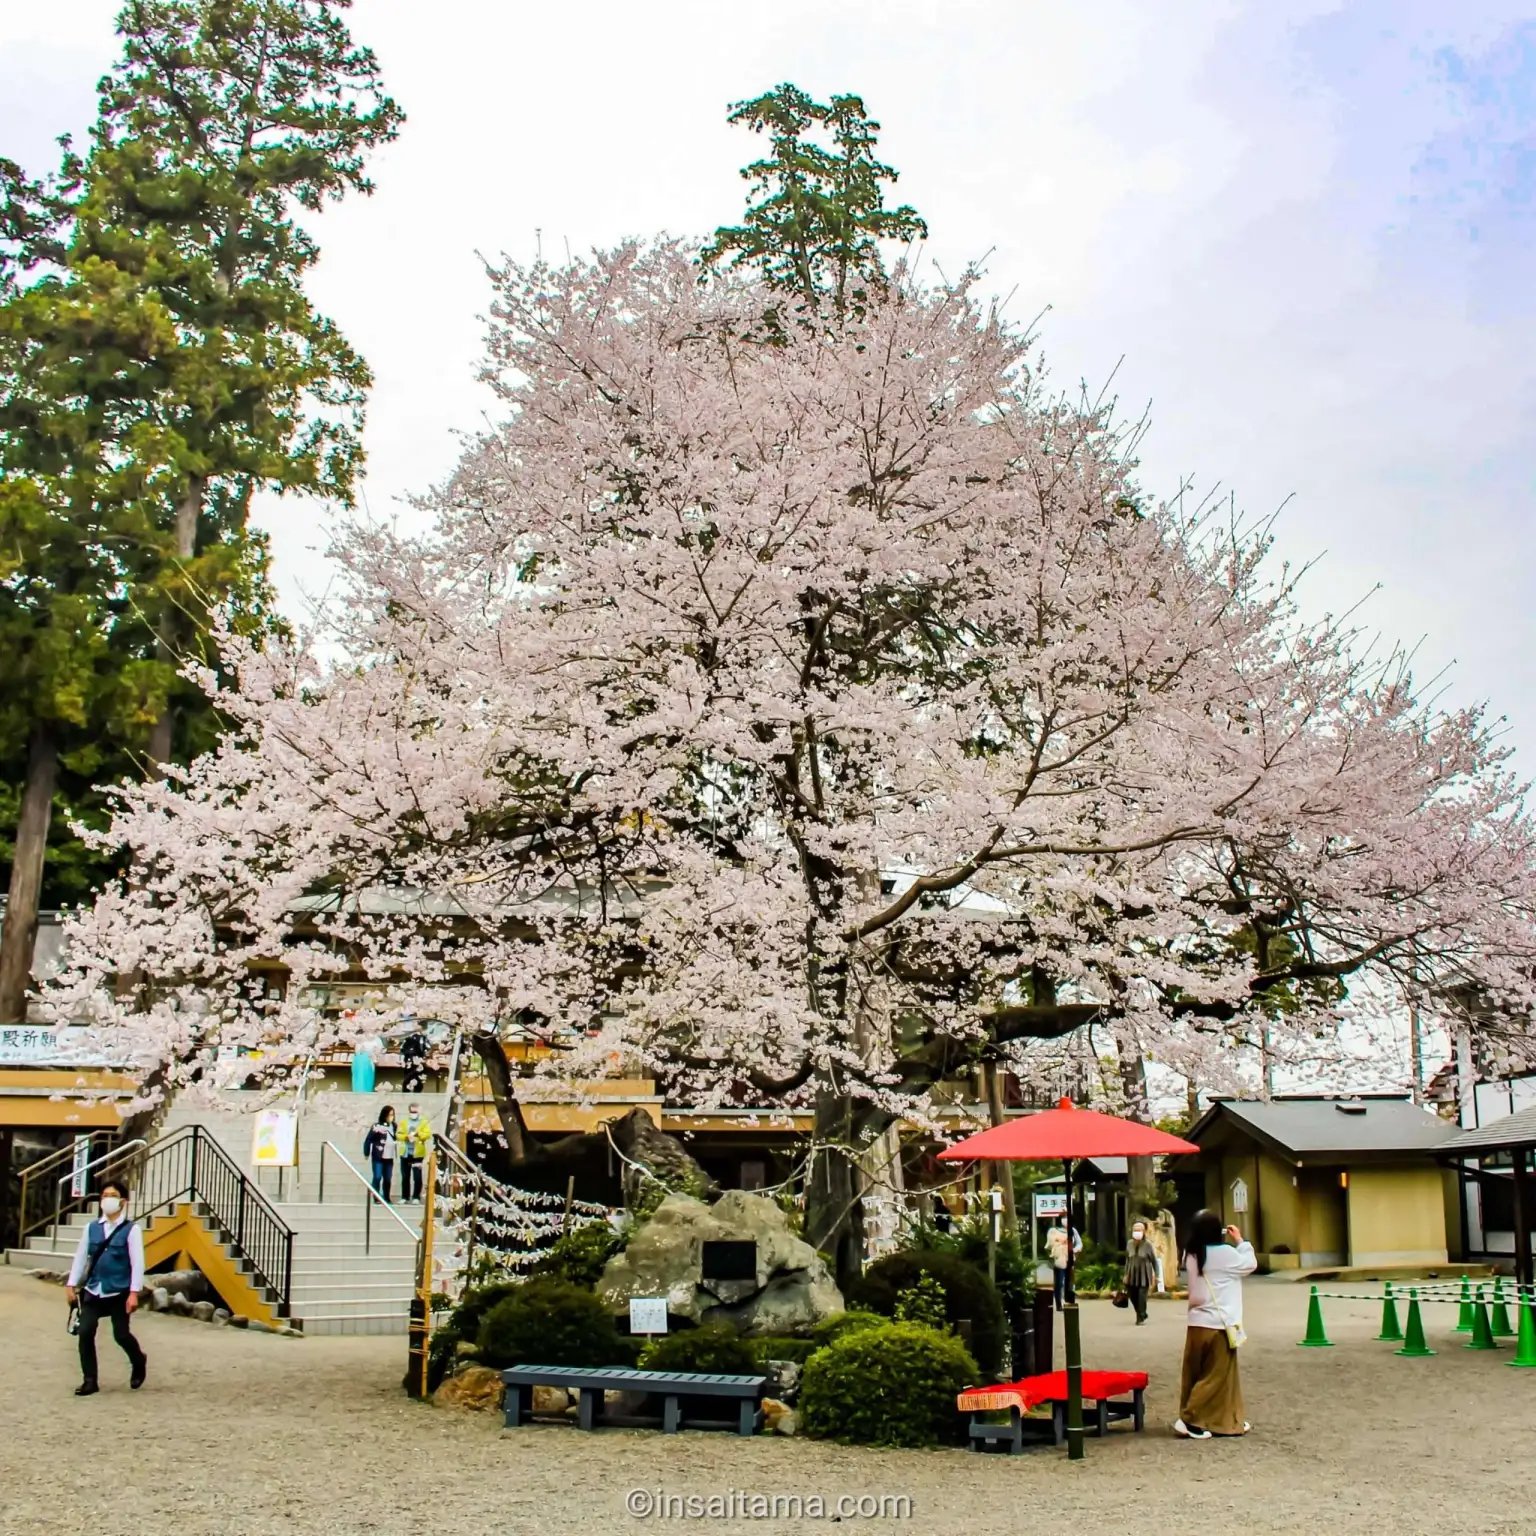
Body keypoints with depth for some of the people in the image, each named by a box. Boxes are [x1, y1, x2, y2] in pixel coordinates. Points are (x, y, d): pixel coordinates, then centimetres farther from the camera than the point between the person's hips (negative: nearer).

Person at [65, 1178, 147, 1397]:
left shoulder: (131, 1229, -6)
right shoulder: (91, 1228, 6)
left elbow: (137, 1263, -10)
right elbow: (80, 1257, 10)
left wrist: (134, 1293, -16)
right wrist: (71, 1284, 4)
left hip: (120, 1292, -4)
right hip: (93, 1290, 4)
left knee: (121, 1334, 2)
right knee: (85, 1332, -8)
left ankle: (139, 1362, 33)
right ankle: (89, 1380, 4)